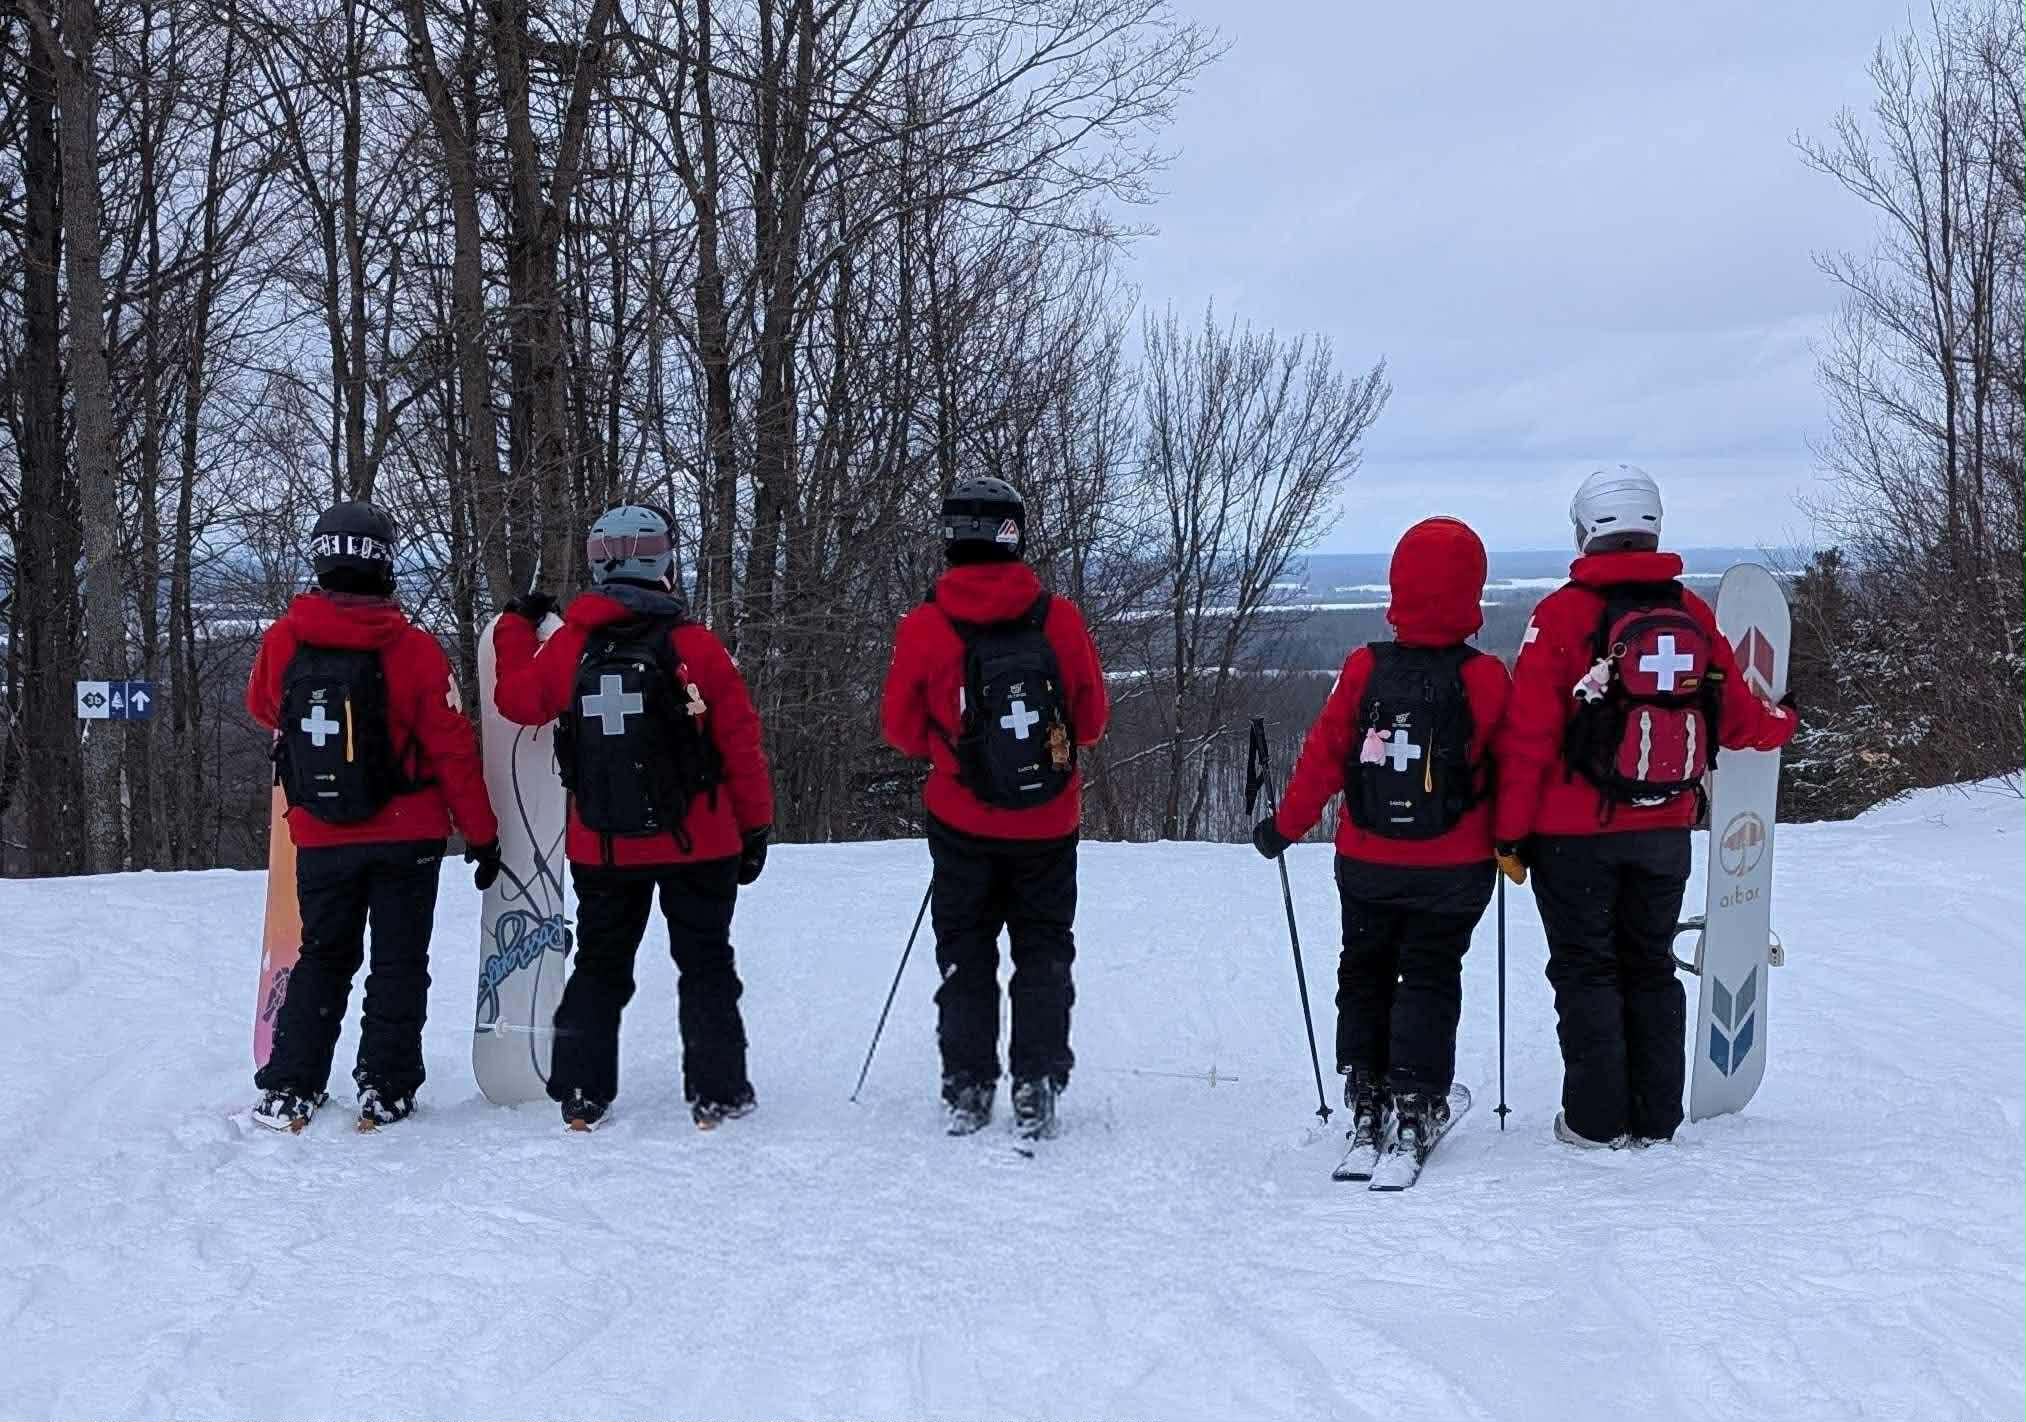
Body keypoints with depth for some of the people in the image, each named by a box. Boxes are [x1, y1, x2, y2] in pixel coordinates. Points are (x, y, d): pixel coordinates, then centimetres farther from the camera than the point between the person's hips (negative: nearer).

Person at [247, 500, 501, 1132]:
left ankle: (288, 1090, 12)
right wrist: (482, 834, -2)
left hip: (319, 838, 3)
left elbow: (262, 707, 15)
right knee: (399, 963, 9)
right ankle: (384, 1090, 8)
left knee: (322, 959, 16)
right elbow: (453, 750, -11)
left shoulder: (282, 642, -7)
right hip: (407, 838, -2)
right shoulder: (413, 649, -14)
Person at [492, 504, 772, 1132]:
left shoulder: (567, 649, -5)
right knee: (705, 965, 10)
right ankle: (717, 1092, 8)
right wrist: (755, 827, 3)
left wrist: (516, 626, 30)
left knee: (599, 967, 16)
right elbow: (740, 743, -8)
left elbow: (518, 697, 14)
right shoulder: (694, 646, -13)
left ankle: (580, 1093, 15)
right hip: (696, 845, -3)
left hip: (601, 848, 3)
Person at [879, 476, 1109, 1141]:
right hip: (1049, 826, 1)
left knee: (965, 955, 14)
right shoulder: (1059, 618, -10)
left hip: (962, 825, 0)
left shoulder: (924, 627, -12)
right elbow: (1092, 719, 1)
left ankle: (966, 1089, 12)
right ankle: (1036, 1087, 7)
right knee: (1043, 951, 14)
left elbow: (902, 730, -1)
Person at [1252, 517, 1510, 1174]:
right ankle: (1414, 1102, 3)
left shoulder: (1364, 669, -11)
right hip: (1453, 871, -1)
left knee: (1365, 973, 17)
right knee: (1429, 979, 9)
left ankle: (1367, 1096, 17)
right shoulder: (1485, 678, -14)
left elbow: (1323, 756, -5)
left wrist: (1285, 826, 8)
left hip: (1367, 865, 2)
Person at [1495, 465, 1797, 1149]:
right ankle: (1655, 1117, 18)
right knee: (1650, 967, 15)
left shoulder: (1563, 612, -12)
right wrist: (1780, 724, 34)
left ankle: (1597, 1119, 6)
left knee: (1586, 970, 5)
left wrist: (1511, 834, -7)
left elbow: (1528, 735, -13)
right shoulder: (1692, 613, 1)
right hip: (1665, 830, 4)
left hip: (1576, 834, -4)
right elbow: (1733, 716, 11)